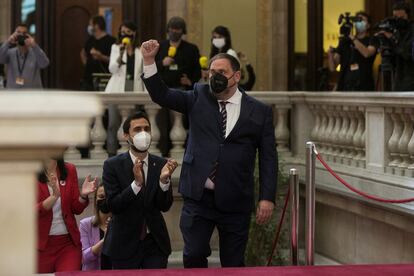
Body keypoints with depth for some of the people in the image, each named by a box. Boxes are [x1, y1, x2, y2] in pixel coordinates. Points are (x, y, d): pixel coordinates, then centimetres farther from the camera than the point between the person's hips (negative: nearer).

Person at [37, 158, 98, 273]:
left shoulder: (69, 170, 6)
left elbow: (76, 209, 7)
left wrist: (83, 195, -14)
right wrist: (54, 196, -26)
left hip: (68, 243, 3)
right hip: (41, 244, -3)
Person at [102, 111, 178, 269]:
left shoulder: (161, 165, 0)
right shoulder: (112, 166, -6)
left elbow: (165, 206, -5)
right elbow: (113, 206, -14)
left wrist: (164, 180, -23)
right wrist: (136, 183, -27)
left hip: (155, 244, 2)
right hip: (125, 244, -2)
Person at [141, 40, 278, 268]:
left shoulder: (259, 111, 3)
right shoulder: (199, 98, 8)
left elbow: (268, 158, 2)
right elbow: (162, 95, 1)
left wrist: (267, 198, -5)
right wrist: (149, 60, -12)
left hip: (235, 202, -1)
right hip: (198, 197, 1)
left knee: (233, 264, 6)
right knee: (193, 257, -3)